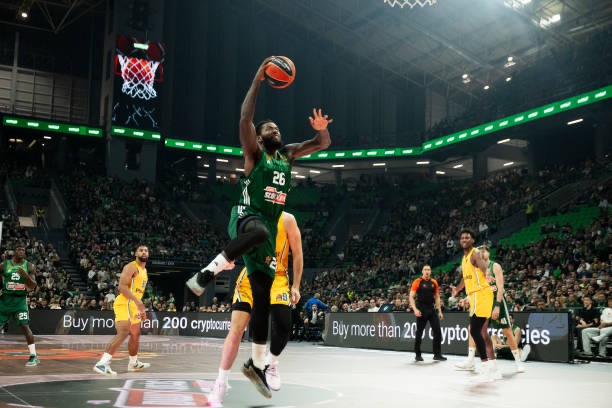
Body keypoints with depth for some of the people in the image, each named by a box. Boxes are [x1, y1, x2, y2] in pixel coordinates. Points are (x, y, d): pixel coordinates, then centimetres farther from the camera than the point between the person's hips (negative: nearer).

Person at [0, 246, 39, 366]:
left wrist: (26, 276, -22)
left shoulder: (29, 266, -1)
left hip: (20, 300, -2)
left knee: (25, 326, -14)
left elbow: (32, 286, -5)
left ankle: (34, 356, -10)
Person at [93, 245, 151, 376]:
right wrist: (137, 301, -29)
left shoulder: (144, 271, 18)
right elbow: (122, 286, -23)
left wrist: (141, 308, 25)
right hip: (124, 304, -10)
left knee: (135, 335, 21)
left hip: (134, 306, 10)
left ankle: (133, 363, 38)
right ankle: (102, 364, -29)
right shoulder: (131, 267, -11)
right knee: (123, 334, -23)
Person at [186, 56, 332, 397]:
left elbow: (324, 144, 19)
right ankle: (209, 273, -27)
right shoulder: (254, 152, 4)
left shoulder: (287, 154, 20)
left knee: (263, 299, 3)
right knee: (259, 232, -46)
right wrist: (257, 81, -12)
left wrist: (321, 128, -4)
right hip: (246, 218, -6)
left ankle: (257, 364, 12)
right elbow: (245, 118, -13)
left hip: (269, 230, 6)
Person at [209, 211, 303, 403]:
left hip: (276, 279, -1)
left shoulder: (286, 219, -3)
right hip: (250, 278, 2)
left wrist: (296, 286, -2)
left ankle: (271, 363, 12)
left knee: (283, 326, -21)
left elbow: (297, 254, 1)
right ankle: (221, 382, 3)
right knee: (236, 329, -10)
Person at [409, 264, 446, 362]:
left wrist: (439, 311, 10)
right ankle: (418, 354, 13)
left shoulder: (434, 282, 8)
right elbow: (411, 297, -7)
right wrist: (415, 309, -18)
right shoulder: (417, 282, -5)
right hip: (422, 310, -4)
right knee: (419, 333, 2)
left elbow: (437, 297, 15)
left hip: (432, 310, 4)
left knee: (438, 331, -1)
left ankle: (437, 354, 6)